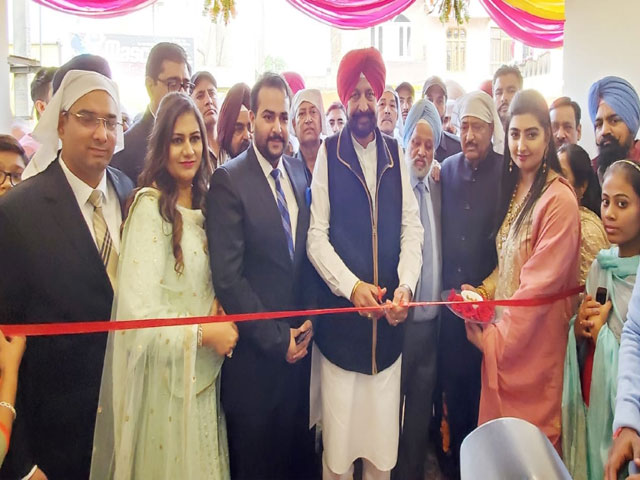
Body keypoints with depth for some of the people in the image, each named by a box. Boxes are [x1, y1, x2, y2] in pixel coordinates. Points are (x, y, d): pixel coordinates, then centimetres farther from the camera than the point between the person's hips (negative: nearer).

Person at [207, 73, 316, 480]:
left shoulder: (299, 173, 6)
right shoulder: (229, 180, -13)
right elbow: (227, 277, -17)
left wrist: (309, 319, 1)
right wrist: (276, 338, -13)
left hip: (299, 344, 5)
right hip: (255, 351, -5)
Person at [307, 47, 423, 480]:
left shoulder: (396, 153, 7)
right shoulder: (328, 154, -1)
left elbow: (412, 227, 3)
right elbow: (316, 235, -6)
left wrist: (406, 285, -12)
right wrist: (352, 287, -17)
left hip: (389, 312, 3)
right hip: (340, 310, -2)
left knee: (383, 424, 13)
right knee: (338, 427, 7)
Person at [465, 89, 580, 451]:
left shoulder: (559, 199, -17)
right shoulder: (514, 188, 9)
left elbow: (541, 283, -19)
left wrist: (495, 339, -12)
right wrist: (485, 290, -4)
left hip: (534, 343, -7)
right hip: (502, 334, 7)